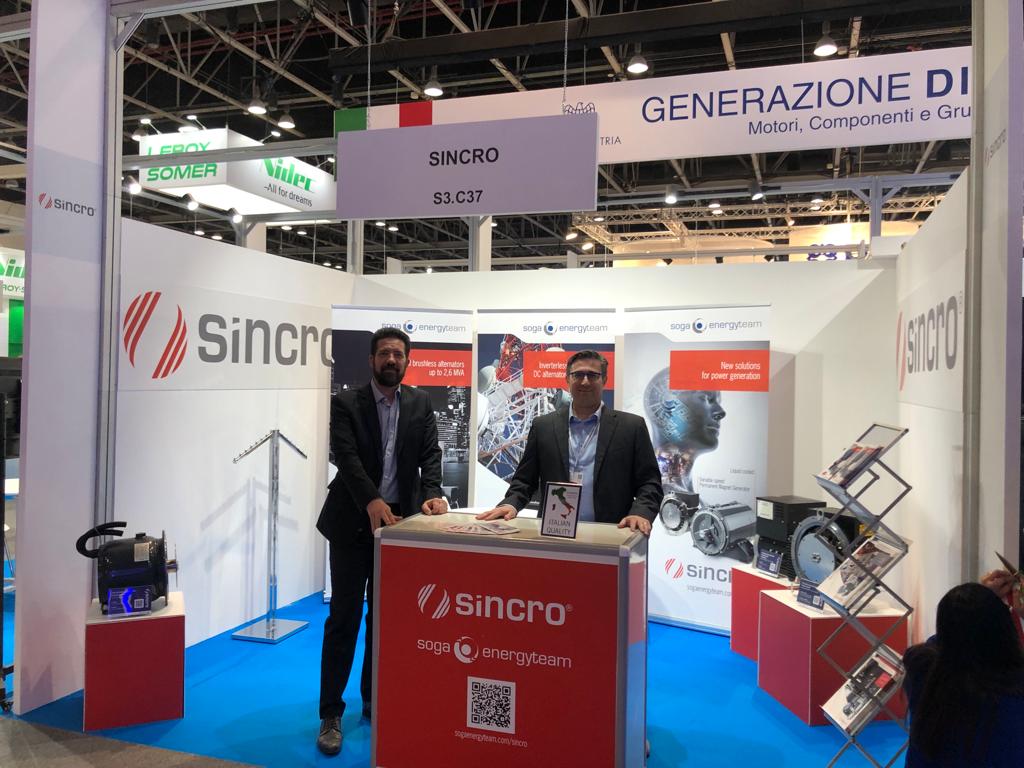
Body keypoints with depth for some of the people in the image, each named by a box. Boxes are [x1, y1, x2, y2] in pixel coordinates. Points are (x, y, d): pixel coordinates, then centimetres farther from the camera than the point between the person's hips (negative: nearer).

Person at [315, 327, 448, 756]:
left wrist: (432, 493, -20)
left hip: (398, 520, 3)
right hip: (353, 521, -3)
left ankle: (375, 700, 28)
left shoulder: (420, 404, 6)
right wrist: (372, 501, -32)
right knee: (343, 618, -1)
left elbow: (430, 454, -1)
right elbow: (347, 457, -16)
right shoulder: (346, 403, -4)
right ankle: (331, 715, 9)